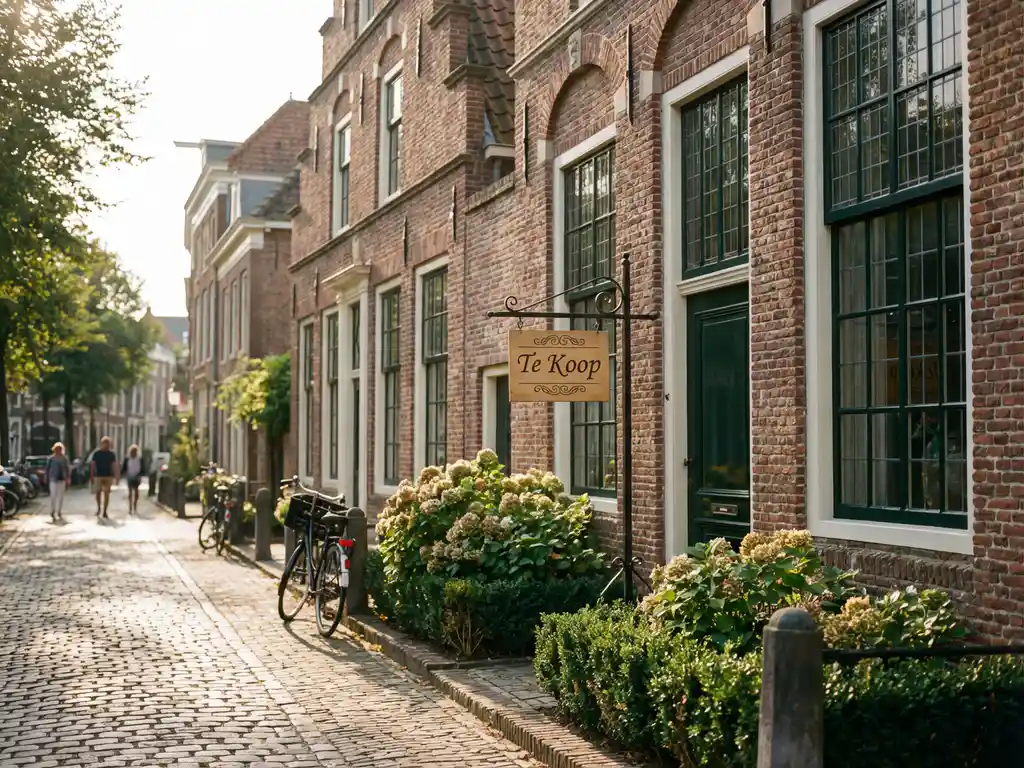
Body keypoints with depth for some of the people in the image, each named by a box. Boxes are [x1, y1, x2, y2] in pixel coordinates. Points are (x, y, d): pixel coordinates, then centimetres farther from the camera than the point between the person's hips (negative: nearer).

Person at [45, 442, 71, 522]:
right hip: (54, 479, -4)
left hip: (62, 479, 4)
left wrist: (68, 478, 6)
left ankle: (59, 513, 17)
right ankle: (52, 513, -1)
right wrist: (47, 479, -3)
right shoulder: (51, 458, -5)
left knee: (61, 496, 8)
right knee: (53, 496, -8)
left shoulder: (64, 458, 6)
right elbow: (47, 469, -1)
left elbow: (67, 469, 11)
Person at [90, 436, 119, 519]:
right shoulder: (96, 454, 1)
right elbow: (92, 465, 2)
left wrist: (117, 477, -3)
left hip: (108, 476, 0)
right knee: (98, 493, 2)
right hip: (98, 476, 0)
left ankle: (104, 512, 3)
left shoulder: (111, 454, 3)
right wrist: (91, 476, -2)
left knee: (106, 494, -2)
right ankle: (98, 508, 26)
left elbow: (115, 466, 3)